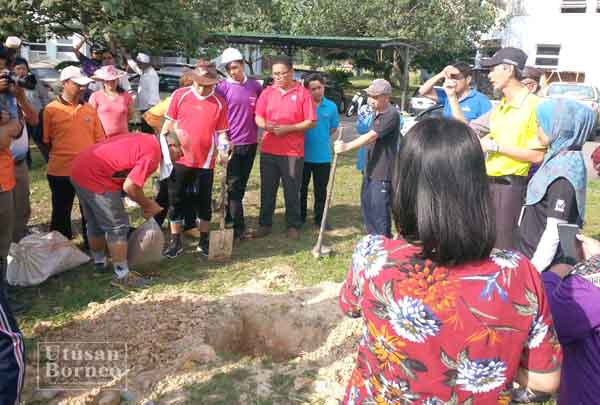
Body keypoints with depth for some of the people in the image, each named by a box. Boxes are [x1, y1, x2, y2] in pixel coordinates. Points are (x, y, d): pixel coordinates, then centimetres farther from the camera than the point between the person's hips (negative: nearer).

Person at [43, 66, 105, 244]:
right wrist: (55, 159, -1)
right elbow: (45, 141, -2)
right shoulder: (51, 109, -5)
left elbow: (99, 139, 9)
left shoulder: (89, 109, 6)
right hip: (61, 171, -3)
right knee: (61, 213, 11)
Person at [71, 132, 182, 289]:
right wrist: (148, 204, -2)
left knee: (95, 224, 24)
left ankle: (99, 263, 41)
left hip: (81, 170, 10)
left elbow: (131, 180, 17)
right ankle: (122, 276, 7)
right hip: (95, 177, -10)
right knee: (118, 227, -1)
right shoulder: (153, 152, -16)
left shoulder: (146, 140, 14)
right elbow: (129, 186, -18)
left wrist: (145, 204, 14)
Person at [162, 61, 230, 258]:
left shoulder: (219, 103, -1)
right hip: (179, 158, 0)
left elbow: (221, 132, 3)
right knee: (176, 200, 8)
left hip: (205, 162, 0)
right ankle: (175, 241, 20)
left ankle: (204, 241, 24)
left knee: (203, 202, 9)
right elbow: (169, 124, 5)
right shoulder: (179, 95, -1)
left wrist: (223, 150, -14)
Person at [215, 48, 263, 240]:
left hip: (250, 143, 4)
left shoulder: (255, 86, 5)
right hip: (231, 144, -4)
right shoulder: (222, 87, -5)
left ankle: (230, 221, 26)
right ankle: (238, 228, 0)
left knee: (241, 185, 13)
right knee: (233, 186, -2)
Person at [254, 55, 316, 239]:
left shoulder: (302, 93, -3)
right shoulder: (267, 92, 7)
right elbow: (258, 118, 9)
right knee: (267, 189, 10)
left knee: (292, 191, 6)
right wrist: (266, 125, -13)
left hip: (293, 151, -3)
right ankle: (264, 224, 22)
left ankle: (293, 225, 19)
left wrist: (288, 128, -15)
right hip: (268, 150, 3)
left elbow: (311, 122, -6)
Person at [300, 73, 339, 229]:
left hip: (323, 156, 2)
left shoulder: (331, 106, 0)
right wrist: (306, 140, -1)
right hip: (303, 155, -1)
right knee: (301, 188, 12)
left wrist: (321, 139, 4)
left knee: (321, 190, 11)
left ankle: (320, 219, 23)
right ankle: (300, 217, 26)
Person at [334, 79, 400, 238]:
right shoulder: (377, 113, 14)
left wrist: (347, 146, -29)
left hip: (383, 173, -10)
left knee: (379, 211, -6)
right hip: (370, 170, 10)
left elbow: (371, 136, -26)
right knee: (367, 208, 17)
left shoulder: (391, 114, -17)